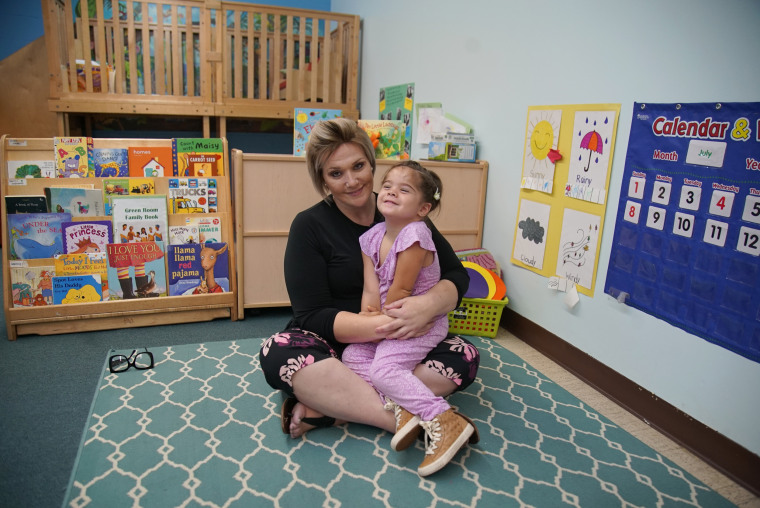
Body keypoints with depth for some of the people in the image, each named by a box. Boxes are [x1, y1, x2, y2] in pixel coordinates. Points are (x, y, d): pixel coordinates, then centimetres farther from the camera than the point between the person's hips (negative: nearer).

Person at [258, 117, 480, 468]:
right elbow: (313, 316, -14)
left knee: (465, 358, -23)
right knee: (278, 353, -32)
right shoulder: (309, 226, -7)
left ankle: (324, 406, -26)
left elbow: (457, 275, -2)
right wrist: (385, 325, -30)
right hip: (333, 343, -2)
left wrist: (429, 305, -27)